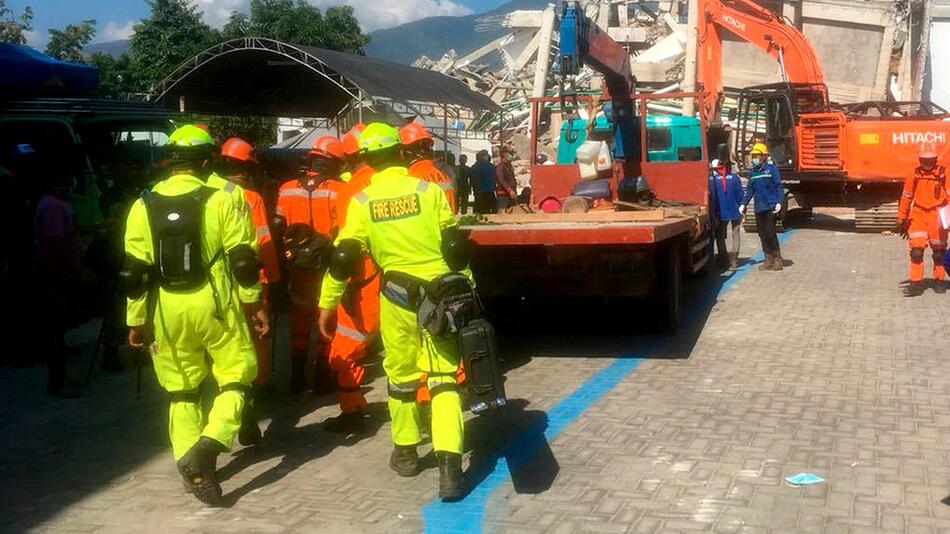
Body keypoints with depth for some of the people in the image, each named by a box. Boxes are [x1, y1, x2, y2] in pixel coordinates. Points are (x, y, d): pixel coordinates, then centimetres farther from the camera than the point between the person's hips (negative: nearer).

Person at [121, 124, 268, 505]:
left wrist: (136, 321, 11)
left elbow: (135, 271, 2)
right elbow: (242, 259, -5)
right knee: (236, 377, 8)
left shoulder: (144, 206, 2)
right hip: (216, 304, -3)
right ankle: (206, 446, -12)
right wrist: (254, 305, 6)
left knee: (182, 389, 15)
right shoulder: (219, 200, -6)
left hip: (169, 309, 3)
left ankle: (193, 467, 15)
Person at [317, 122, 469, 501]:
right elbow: (454, 244, -2)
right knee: (443, 376, 1)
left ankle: (405, 452, 31)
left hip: (397, 295, 1)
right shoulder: (428, 190, -2)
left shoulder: (363, 201, 0)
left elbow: (344, 257, 0)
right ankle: (449, 463, -11)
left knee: (401, 373, 18)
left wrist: (328, 303, 9)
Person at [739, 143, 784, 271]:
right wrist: (743, 204, 8)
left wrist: (778, 202, -16)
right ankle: (769, 260, 15)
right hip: (758, 208, 6)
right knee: (762, 234, 8)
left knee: (770, 234, -8)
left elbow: (778, 186, -5)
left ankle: (777, 260, -1)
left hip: (770, 207, -6)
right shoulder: (752, 172, 13)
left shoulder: (771, 169, -3)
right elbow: (750, 190, 18)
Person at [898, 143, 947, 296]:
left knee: (939, 251, 9)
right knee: (916, 250, -8)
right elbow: (906, 197, 12)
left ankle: (939, 281, 26)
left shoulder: (943, 173, -4)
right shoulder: (914, 175, 3)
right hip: (918, 215, 1)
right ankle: (916, 283, -2)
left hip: (937, 216, -1)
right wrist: (901, 219, 15)